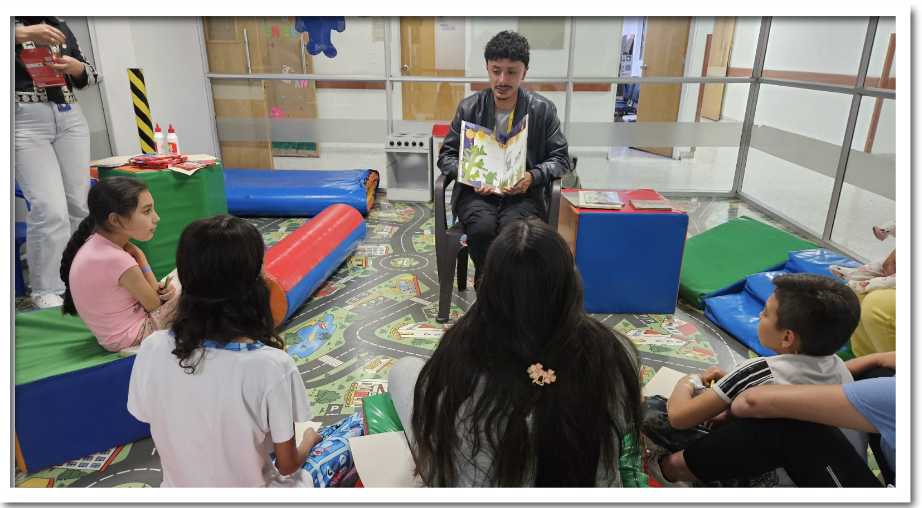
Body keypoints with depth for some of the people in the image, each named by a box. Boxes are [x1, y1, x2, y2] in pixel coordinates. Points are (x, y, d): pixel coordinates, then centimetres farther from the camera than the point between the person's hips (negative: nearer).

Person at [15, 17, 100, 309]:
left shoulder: (59, 25, 17)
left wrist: (76, 67, -3)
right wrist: (22, 35, -26)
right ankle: (46, 291, 0)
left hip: (70, 119, 5)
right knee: (51, 210, -13)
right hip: (24, 122, -4)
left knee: (78, 205, 2)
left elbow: (89, 77, 18)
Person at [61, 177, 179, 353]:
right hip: (129, 336, -8)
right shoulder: (118, 260, -31)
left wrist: (157, 287, -16)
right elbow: (154, 305, -16)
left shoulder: (94, 241, -7)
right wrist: (139, 256, -13)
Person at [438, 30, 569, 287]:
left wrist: (533, 176, -16)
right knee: (482, 227, -33)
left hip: (523, 193, 0)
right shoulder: (469, 107, 3)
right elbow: (446, 155, 7)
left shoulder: (543, 110, 1)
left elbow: (560, 158, 5)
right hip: (477, 192, 1)